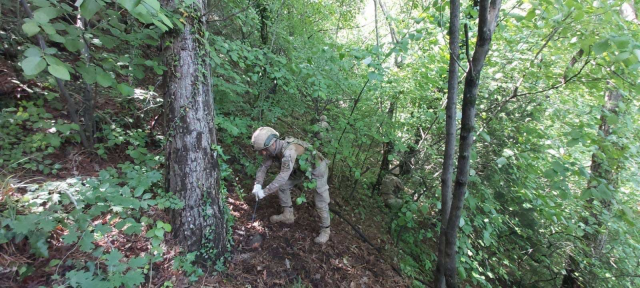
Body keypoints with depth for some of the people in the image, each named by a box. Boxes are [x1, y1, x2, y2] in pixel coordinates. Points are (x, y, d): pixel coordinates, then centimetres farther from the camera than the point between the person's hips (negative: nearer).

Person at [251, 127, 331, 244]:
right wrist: (257, 184, -18)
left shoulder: (289, 151, -41)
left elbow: (283, 177, -41)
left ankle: (325, 230, 17)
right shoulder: (272, 149, -14)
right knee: (283, 186, 8)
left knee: (321, 202, -5)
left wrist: (265, 192, -35)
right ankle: (288, 215, 25)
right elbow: (264, 167, -3)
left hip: (317, 169, -8)